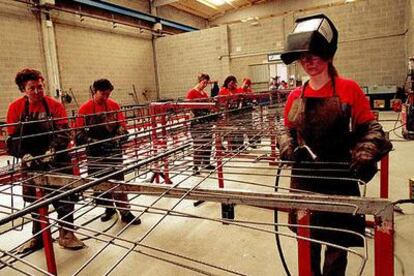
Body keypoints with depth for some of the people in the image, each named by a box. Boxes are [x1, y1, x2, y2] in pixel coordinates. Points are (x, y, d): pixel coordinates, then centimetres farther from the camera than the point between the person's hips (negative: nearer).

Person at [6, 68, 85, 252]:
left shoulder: (55, 106, -7)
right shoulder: (16, 108, -2)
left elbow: (62, 133, -12)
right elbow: (13, 138, -2)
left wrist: (52, 151, -27)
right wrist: (25, 156, -17)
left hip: (57, 159, -2)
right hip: (31, 162, 2)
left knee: (64, 196, -2)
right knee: (35, 199, 13)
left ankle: (66, 234, 13)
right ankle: (38, 237, 29)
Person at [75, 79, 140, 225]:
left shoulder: (114, 105, 1)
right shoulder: (85, 108, -4)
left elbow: (122, 125, 5)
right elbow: (79, 132, -4)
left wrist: (119, 137, -12)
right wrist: (92, 141, -17)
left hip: (113, 149, 0)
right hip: (95, 152, 0)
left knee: (118, 179, -1)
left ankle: (125, 212, 7)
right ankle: (109, 208, 30)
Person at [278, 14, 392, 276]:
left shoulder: (348, 88, -6)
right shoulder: (296, 96, 3)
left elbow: (370, 128, -4)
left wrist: (365, 156, -22)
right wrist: (289, 148, -9)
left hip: (339, 179, -3)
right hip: (304, 178, 4)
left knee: (337, 243, 11)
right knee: (308, 239, 19)